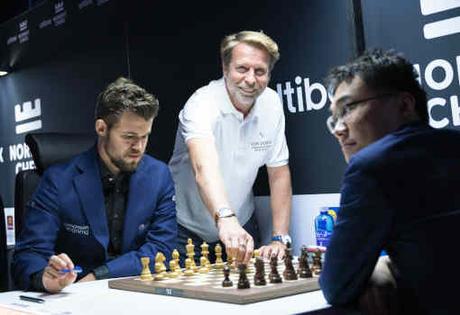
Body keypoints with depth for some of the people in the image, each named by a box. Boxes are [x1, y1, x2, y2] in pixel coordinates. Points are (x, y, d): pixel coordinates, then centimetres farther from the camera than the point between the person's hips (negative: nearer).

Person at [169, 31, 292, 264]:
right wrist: (225, 218, -59)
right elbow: (205, 167, -41)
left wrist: (280, 239, -8)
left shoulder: (271, 103, -6)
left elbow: (279, 173, -1)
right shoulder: (202, 104, -23)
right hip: (187, 232, -4)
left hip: (242, 227, 4)